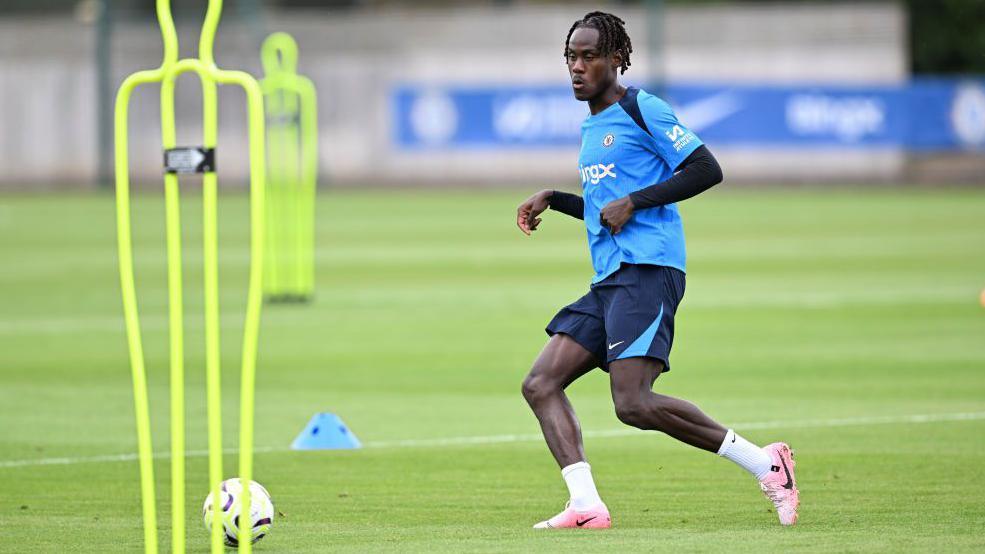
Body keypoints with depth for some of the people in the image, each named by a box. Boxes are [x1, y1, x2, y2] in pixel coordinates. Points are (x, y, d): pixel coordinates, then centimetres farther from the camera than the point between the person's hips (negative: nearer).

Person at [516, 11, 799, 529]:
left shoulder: (642, 109, -3)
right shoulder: (591, 127, 24)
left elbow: (707, 170, -10)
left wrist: (633, 202, -13)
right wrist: (553, 199, 23)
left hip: (646, 270, -9)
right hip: (608, 282, 9)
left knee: (634, 404, -21)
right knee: (540, 384, -4)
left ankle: (764, 463, -11)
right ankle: (585, 505, -12)